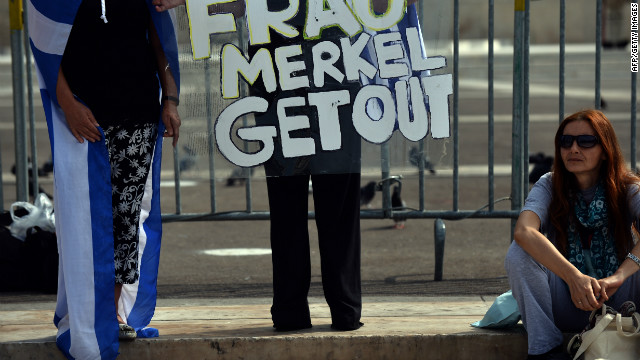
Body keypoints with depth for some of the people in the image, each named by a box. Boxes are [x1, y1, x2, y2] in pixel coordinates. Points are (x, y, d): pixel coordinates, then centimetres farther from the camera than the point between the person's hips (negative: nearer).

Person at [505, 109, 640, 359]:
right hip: (567, 309, 1)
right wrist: (574, 277, -40)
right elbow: (523, 231, -27)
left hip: (616, 304, -1)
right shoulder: (550, 187, -5)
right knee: (519, 254, -24)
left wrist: (618, 277, -42)